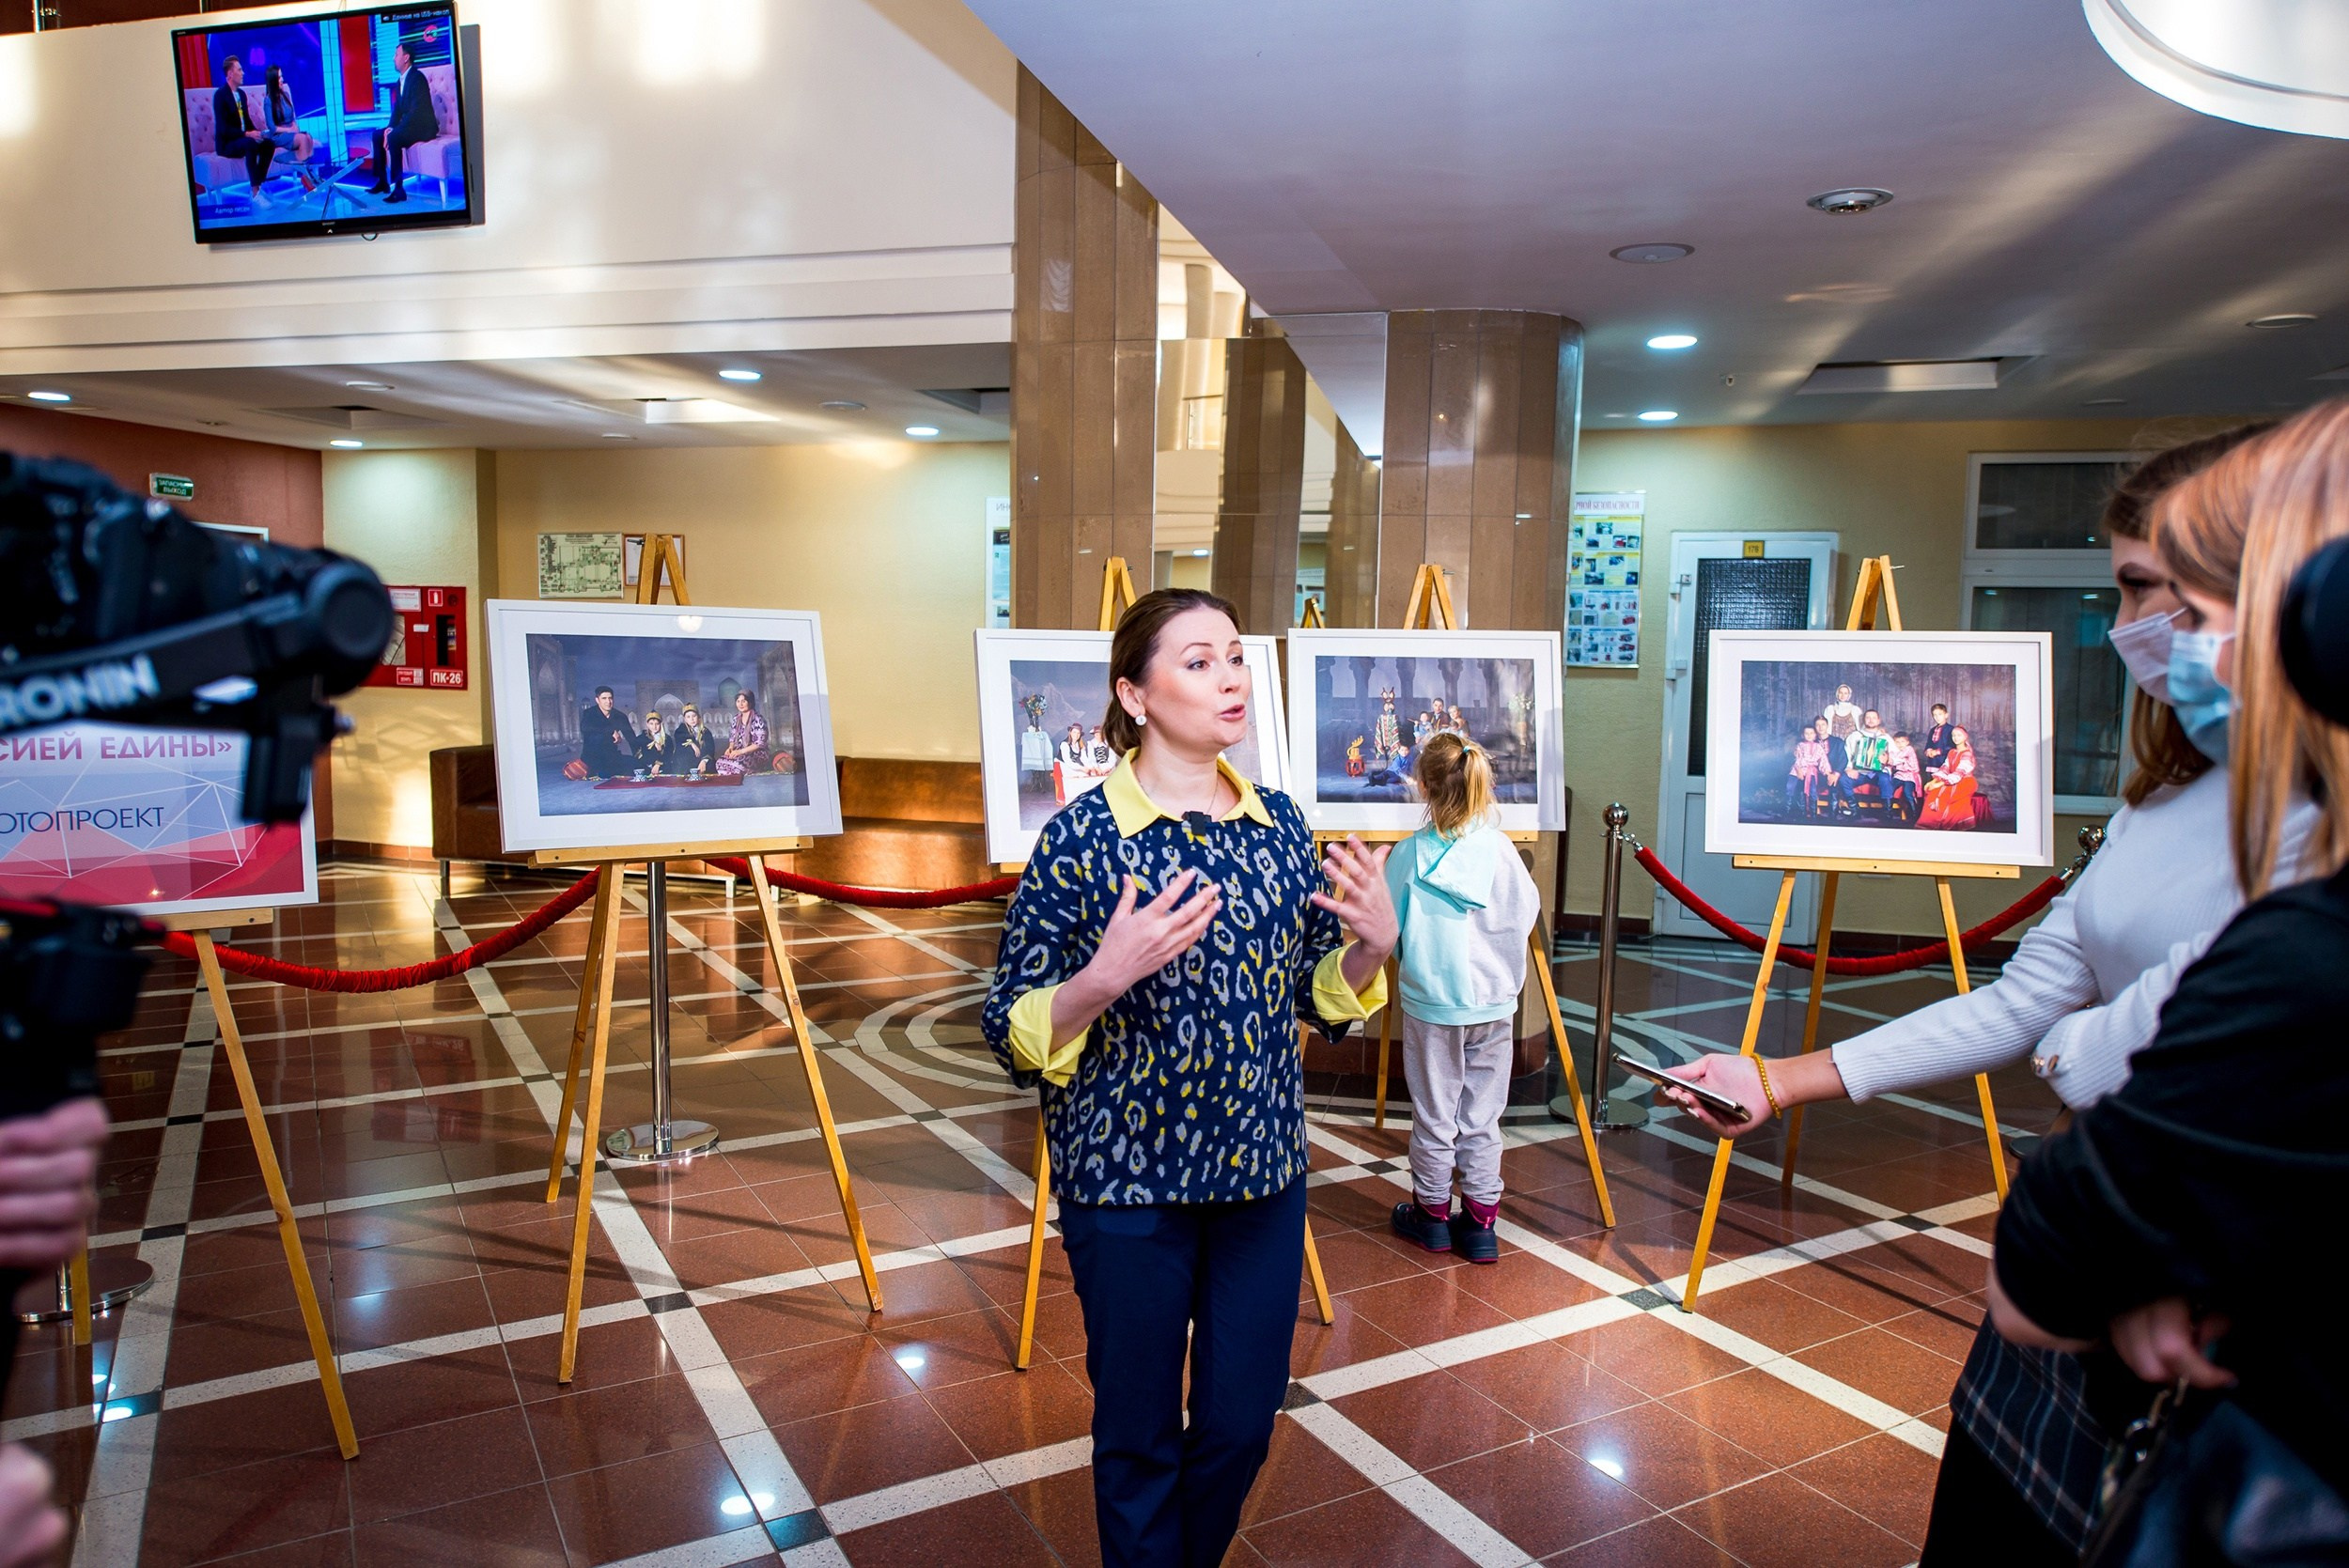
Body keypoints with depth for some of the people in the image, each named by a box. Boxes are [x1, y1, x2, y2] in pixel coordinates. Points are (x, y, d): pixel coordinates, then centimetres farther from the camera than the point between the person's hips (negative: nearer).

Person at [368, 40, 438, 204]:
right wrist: (390, 127, -5)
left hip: (423, 127, -10)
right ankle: (382, 181, 8)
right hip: (409, 126, 10)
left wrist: (394, 131, -23)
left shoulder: (417, 78, -16)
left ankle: (398, 188, -28)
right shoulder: (401, 80, 13)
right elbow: (397, 109, 15)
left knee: (393, 138, -30)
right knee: (377, 135, 5)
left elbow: (416, 111, -24)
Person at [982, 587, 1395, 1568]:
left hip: (1262, 1167, 5)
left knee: (1244, 1420, 18)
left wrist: (1371, 945, -10)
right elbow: (1013, 1033, -12)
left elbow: (1319, 996, 10)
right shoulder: (1082, 838, -14)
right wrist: (1102, 980, -29)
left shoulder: (1279, 822, 1)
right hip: (1130, 1180, -4)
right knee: (1142, 1436, 14)